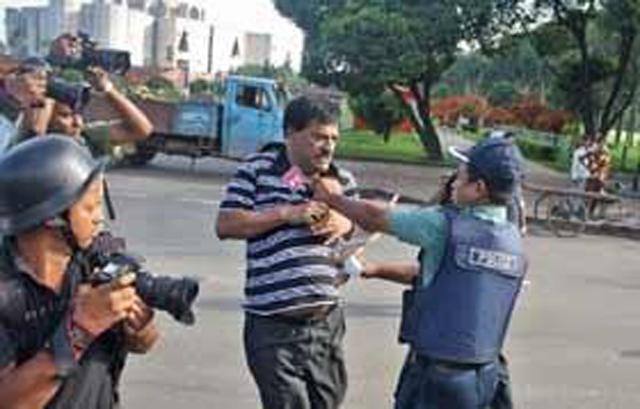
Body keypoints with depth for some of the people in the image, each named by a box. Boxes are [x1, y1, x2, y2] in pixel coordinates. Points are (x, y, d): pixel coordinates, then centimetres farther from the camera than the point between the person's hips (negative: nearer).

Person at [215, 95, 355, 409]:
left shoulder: (342, 180, 11)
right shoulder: (257, 170, -2)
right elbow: (225, 225, -7)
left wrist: (347, 223, -3)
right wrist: (286, 213, -15)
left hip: (327, 321, 5)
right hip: (274, 325, -5)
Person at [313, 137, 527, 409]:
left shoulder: (444, 225, -16)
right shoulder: (514, 242, 6)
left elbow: (374, 218, -3)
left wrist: (329, 198, 14)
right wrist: (374, 270, 18)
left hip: (437, 373, -6)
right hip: (484, 375, 6)